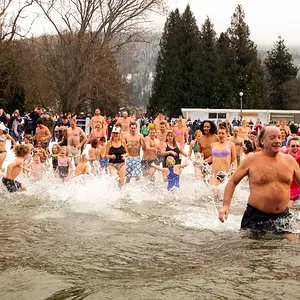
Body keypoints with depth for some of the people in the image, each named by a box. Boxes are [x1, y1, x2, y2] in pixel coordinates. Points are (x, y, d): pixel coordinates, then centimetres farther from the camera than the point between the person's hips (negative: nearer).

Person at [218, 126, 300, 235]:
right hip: (256, 216, -3)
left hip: (282, 216, 3)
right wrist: (226, 205, -10)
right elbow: (233, 181, 1)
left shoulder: (289, 160, 4)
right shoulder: (252, 160, -4)